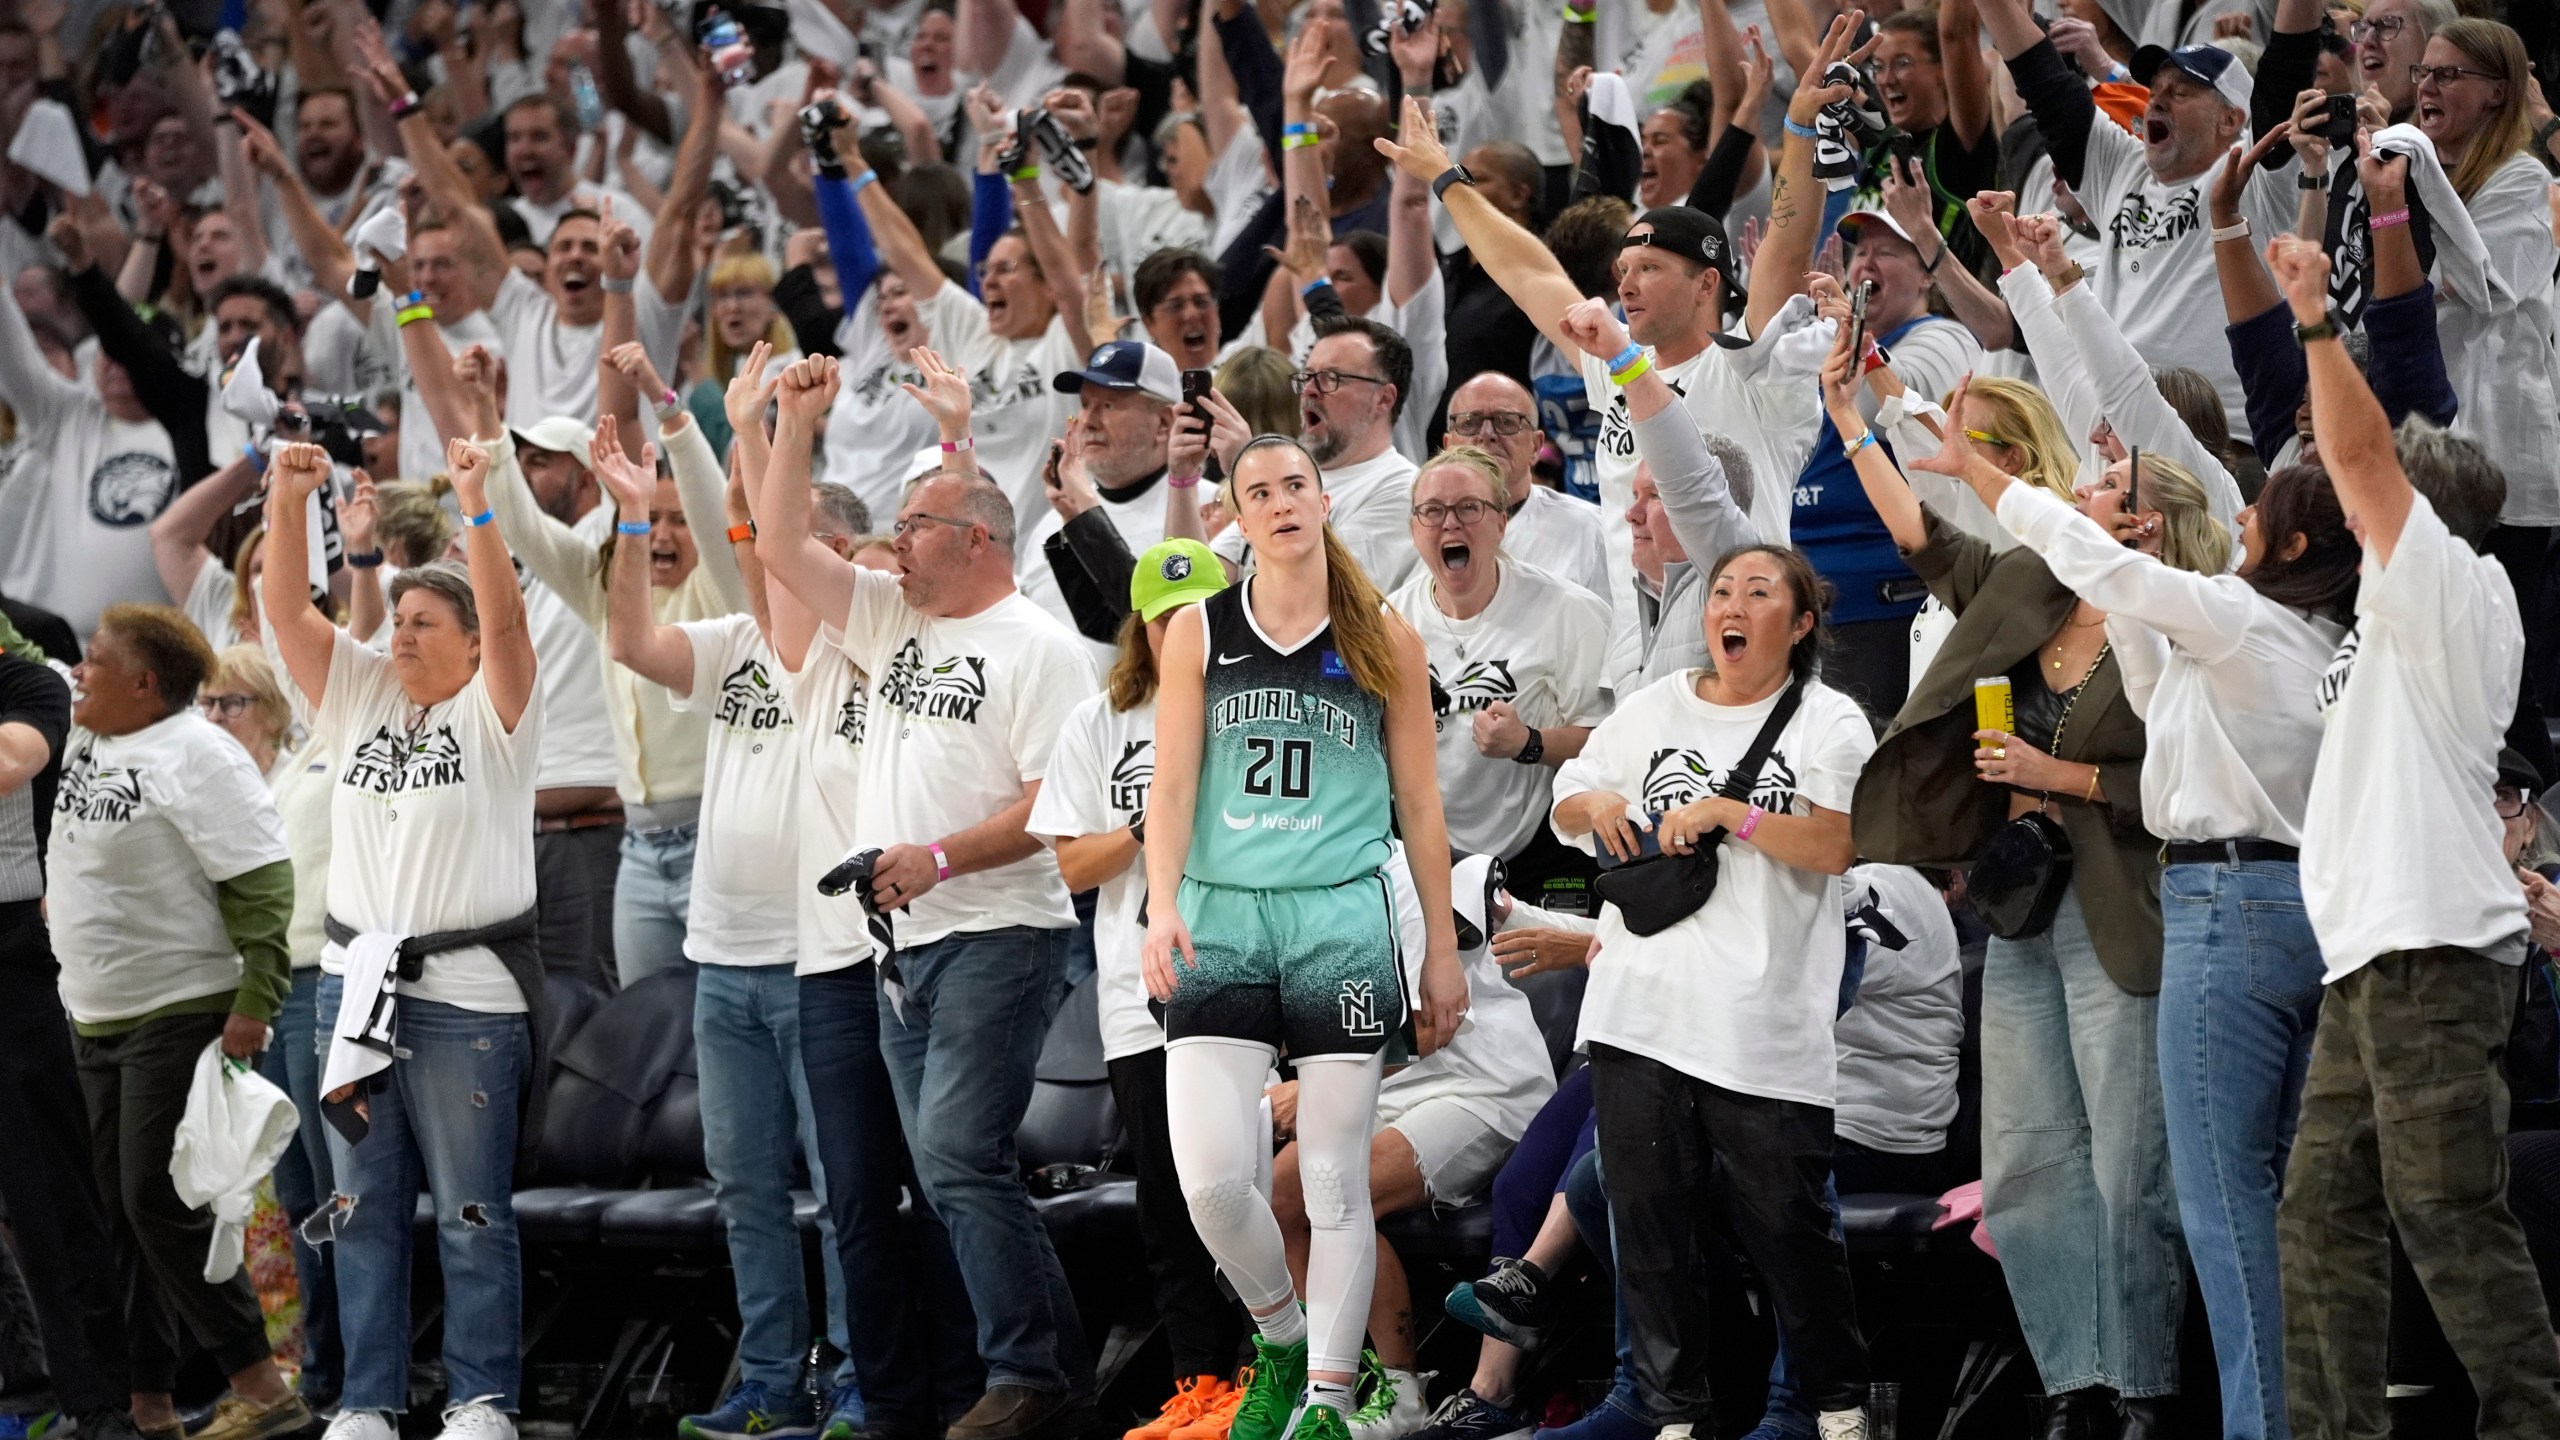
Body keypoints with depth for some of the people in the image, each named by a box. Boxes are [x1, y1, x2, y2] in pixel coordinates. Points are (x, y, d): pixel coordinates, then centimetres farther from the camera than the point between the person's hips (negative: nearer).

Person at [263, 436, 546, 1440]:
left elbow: (506, 616, -17)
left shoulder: (493, 715, -1)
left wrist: (474, 502, -25)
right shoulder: (359, 697, 11)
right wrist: (287, 502, -11)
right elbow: (285, 610, 2)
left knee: (473, 1214, 0)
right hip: (357, 980, 5)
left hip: (467, 994, -5)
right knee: (363, 1208, 7)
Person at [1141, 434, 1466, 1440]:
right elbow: (1171, 785, 3)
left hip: (1342, 923, -1)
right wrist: (1161, 906, -13)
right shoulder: (1199, 635, 7)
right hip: (1220, 920, 1)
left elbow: (1419, 805, 10)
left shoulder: (1384, 640, 6)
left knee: (1335, 1181, -2)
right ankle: (1282, 1346, 16)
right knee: (1210, 1178, -10)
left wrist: (1444, 951, 8)